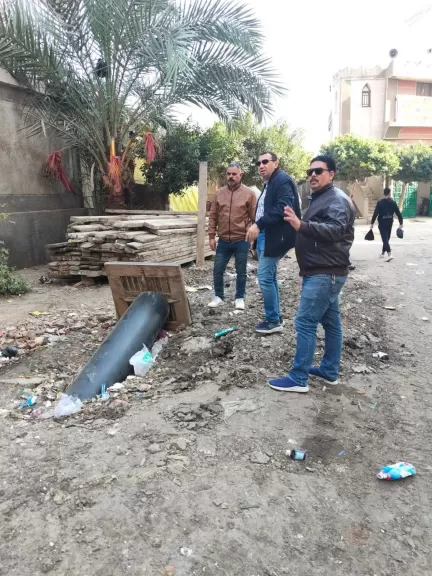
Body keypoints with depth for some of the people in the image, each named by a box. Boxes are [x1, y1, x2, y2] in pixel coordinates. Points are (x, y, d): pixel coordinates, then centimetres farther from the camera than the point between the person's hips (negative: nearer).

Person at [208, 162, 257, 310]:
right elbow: (213, 216, 8)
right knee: (217, 270, 8)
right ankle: (218, 297, 24)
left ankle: (240, 298, 24)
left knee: (241, 272, 8)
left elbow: (254, 217, -2)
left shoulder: (249, 194, -4)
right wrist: (212, 236, 3)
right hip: (223, 241, 3)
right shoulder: (219, 193, 5)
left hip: (241, 241, -3)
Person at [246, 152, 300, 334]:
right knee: (270, 277, 13)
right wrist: (256, 230, 11)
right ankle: (275, 317, 22)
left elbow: (283, 208, -24)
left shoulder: (283, 181, -11)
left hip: (274, 238, -10)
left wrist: (258, 224, -28)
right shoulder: (268, 184, 20)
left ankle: (273, 320, 3)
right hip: (264, 236, 10)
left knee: (265, 278, -9)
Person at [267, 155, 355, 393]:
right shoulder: (320, 199, 20)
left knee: (305, 323, -10)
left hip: (325, 273, -11)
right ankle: (329, 371, 24)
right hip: (322, 272, 11)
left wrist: (301, 225, -41)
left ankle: (298, 379, -4)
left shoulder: (337, 200, -13)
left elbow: (335, 229, -31)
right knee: (330, 321, 14)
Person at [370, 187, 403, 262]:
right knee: (387, 238, 19)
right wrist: (401, 223, 9)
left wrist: (372, 223, -6)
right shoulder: (393, 202, 0)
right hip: (389, 223, 4)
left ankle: (389, 254, -22)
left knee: (385, 239, -8)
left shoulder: (379, 202, -8)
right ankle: (383, 252, 32)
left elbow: (375, 213, -12)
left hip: (382, 223, -4)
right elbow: (398, 213, 1)